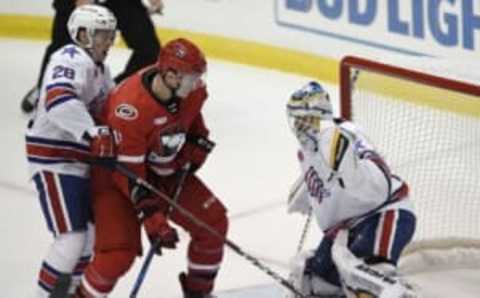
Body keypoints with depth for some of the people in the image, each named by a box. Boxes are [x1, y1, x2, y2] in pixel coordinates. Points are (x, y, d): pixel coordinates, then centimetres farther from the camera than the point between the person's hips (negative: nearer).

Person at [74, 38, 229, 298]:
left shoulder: (191, 89, -15)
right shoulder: (130, 107, -37)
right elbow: (127, 171, -32)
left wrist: (198, 141, 4)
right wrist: (153, 218, -34)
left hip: (167, 172, 7)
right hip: (116, 176, -7)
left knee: (214, 222, 2)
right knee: (119, 252, -21)